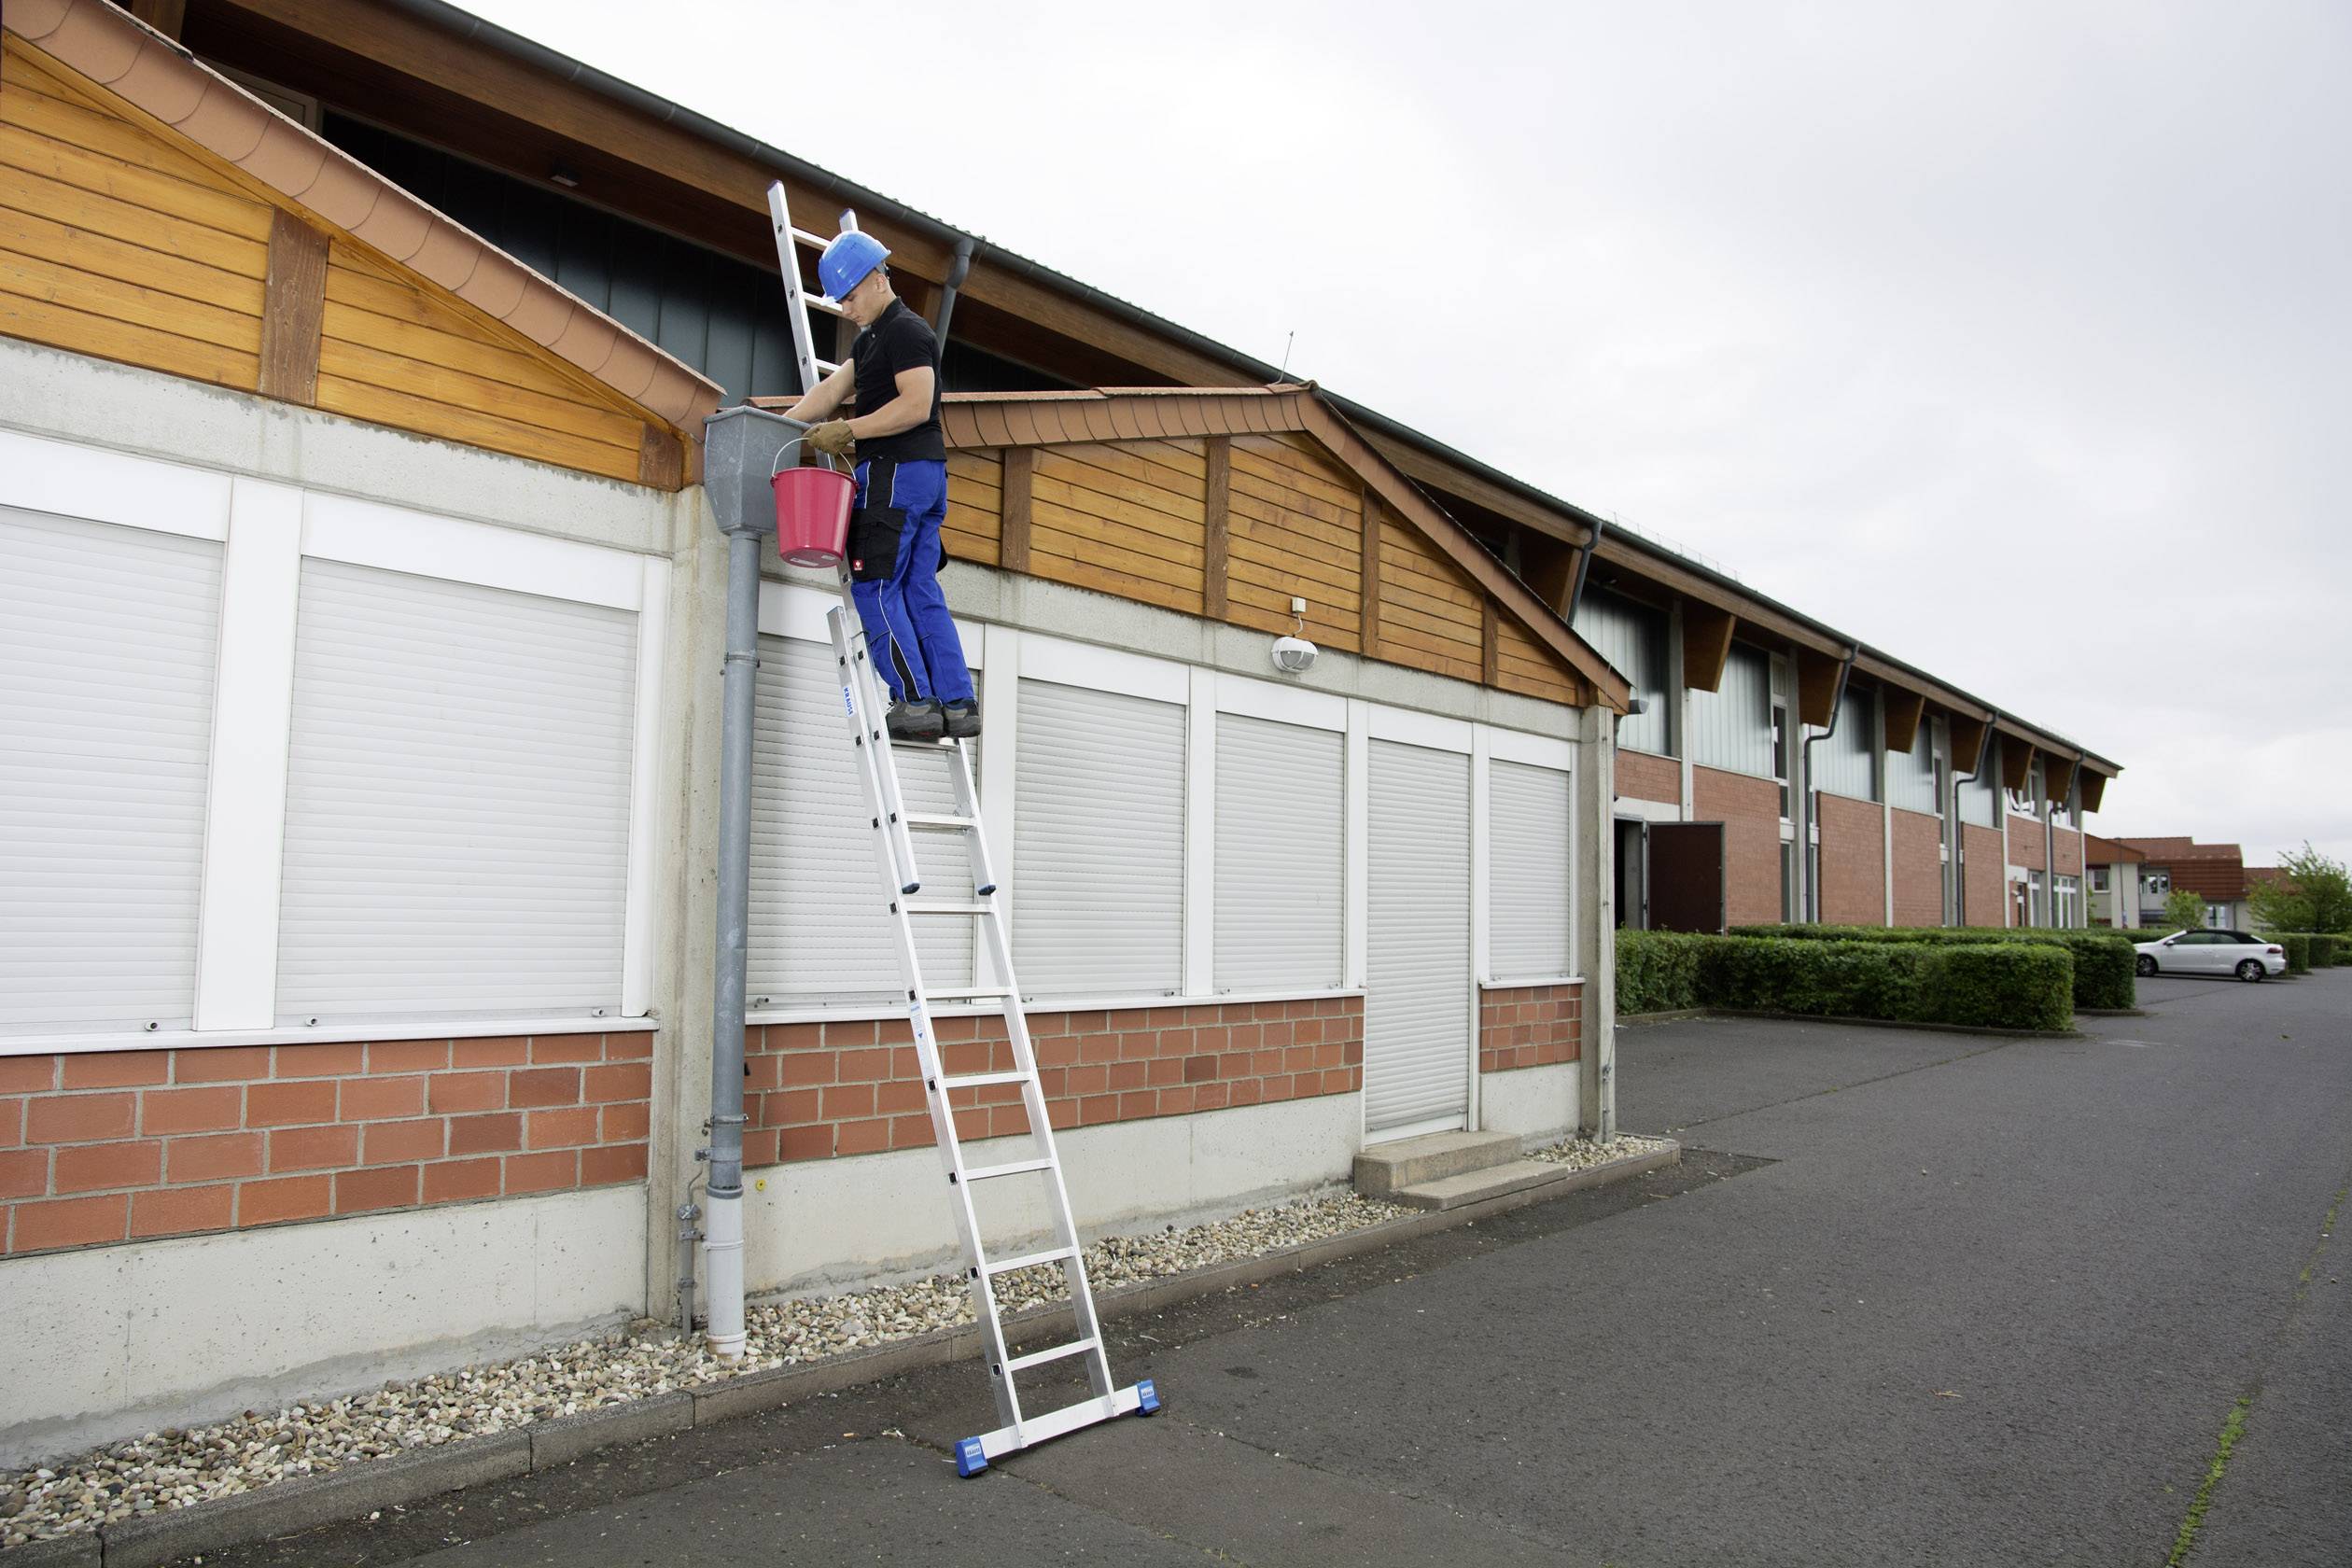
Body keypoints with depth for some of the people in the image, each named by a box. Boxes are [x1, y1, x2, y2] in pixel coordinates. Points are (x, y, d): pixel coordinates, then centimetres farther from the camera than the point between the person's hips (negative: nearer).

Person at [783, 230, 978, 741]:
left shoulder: (906, 331, -8)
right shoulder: (872, 337, 23)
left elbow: (917, 405, -19)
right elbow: (833, 387, 17)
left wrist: (848, 430, -18)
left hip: (898, 469, -10)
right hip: (926, 474, 10)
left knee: (874, 587, -9)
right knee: (920, 591, 7)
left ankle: (915, 703, -11)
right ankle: (958, 704, 5)